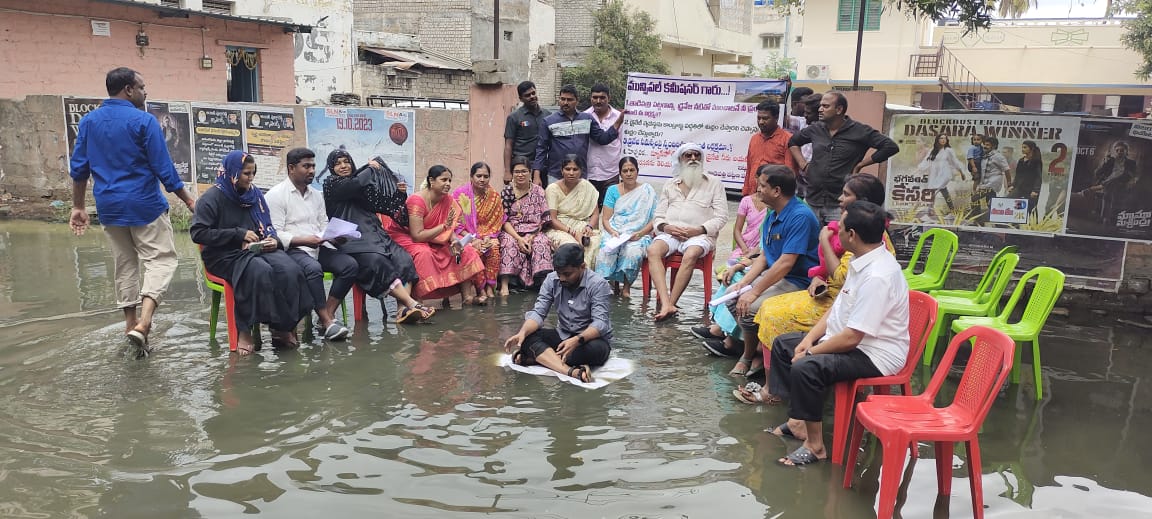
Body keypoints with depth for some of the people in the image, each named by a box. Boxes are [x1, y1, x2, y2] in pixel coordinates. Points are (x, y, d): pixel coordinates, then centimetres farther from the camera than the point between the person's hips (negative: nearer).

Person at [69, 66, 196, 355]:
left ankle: (131, 325, 20)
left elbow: (78, 168, 8)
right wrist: (188, 201, -3)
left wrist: (78, 207, 15)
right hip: (144, 204, -6)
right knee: (161, 259, -1)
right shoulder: (144, 121, -11)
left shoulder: (88, 121, 6)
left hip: (109, 206, 6)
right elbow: (163, 169, -12)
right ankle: (143, 324, -17)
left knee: (124, 264, 15)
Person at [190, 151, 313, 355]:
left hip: (258, 249, 5)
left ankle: (282, 328, -19)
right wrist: (239, 234, -13)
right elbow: (198, 233, -9)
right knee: (260, 272, -37)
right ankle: (244, 331, -25)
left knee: (290, 270, -26)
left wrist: (273, 239, -3)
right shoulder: (213, 197, -2)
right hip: (226, 255, -5)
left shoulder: (255, 194, 15)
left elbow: (268, 226, 22)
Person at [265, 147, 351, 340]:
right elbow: (275, 235, -11)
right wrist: (304, 240, -22)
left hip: (317, 248, 7)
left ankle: (328, 315, -16)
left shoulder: (317, 195, 19)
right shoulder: (275, 195, -3)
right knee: (313, 268, -37)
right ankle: (327, 323, -29)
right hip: (290, 250, -7)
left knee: (349, 264, -17)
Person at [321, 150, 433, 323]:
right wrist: (371, 168, 6)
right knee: (377, 262, -33)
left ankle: (402, 309, -34)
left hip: (373, 233, 6)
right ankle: (412, 304, -36)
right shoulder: (331, 184, 6)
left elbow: (379, 205, 23)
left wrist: (398, 193, 5)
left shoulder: (358, 183, 25)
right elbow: (359, 183, -13)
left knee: (403, 259, -21)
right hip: (351, 239, -6)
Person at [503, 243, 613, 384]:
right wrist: (522, 333, -31)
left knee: (595, 348, -38)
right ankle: (571, 371, -40)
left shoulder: (598, 284, -18)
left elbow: (600, 323, -27)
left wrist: (577, 340, -45)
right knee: (527, 336, -21)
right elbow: (538, 313, -10)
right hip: (563, 336, 4)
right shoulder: (552, 280, -5)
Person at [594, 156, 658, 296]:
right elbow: (605, 219, 8)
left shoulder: (648, 191, 7)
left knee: (633, 252, -35)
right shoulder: (613, 190, 13)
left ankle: (626, 288, -17)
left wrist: (640, 234, -14)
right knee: (606, 251, -32)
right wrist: (612, 232, -13)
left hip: (639, 235, -1)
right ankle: (614, 285, -16)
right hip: (614, 233, 2)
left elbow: (655, 219, 1)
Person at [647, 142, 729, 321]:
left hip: (700, 234, -3)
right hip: (670, 232, 3)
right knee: (653, 250, -30)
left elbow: (721, 217, 4)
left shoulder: (714, 183, 12)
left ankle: (671, 303, -33)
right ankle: (667, 305, -40)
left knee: (690, 255, -37)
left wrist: (698, 230, -11)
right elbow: (658, 217, 18)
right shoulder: (670, 185, 22)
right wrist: (666, 227, -7)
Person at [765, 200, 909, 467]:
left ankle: (815, 446, -15)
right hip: (846, 338, 11)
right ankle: (797, 419, 16)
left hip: (874, 354, -11)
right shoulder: (862, 260, 3)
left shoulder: (878, 276, -29)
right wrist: (809, 338, 1)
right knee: (782, 344, 14)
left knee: (805, 367, -32)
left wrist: (811, 352, -15)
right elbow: (838, 307, 12)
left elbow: (851, 337, -28)